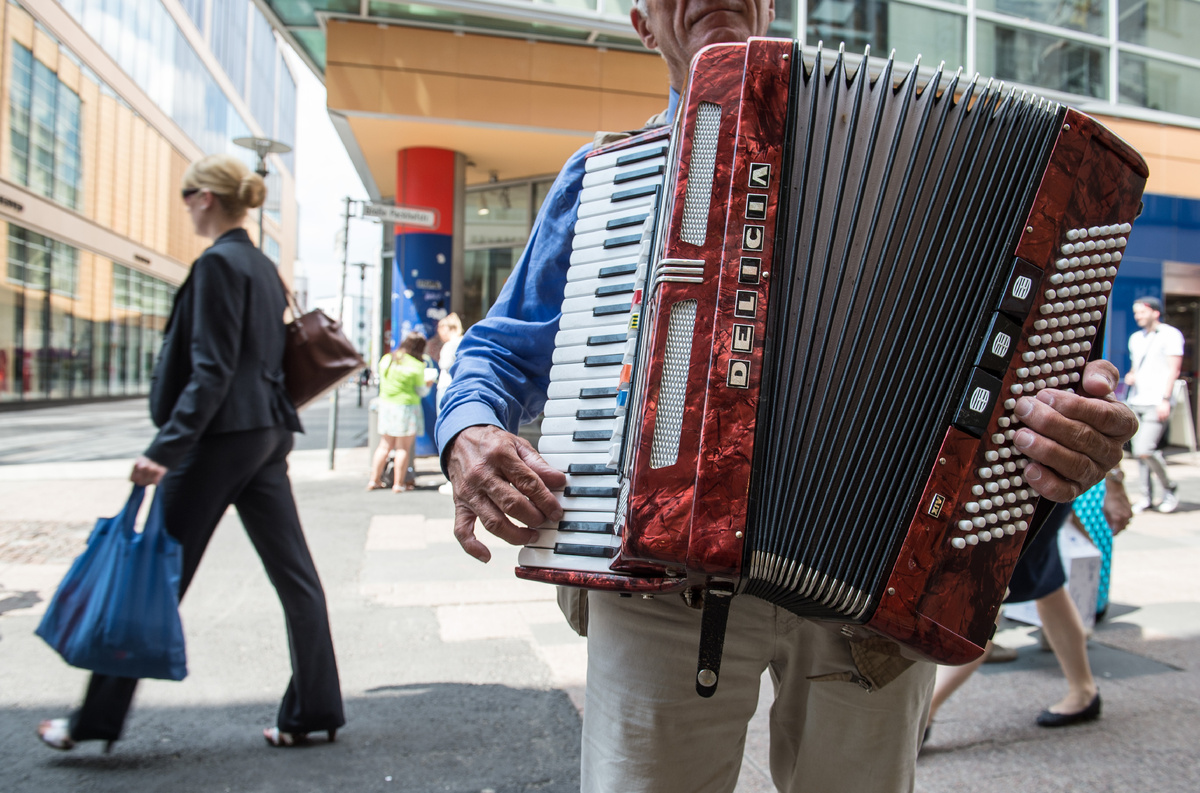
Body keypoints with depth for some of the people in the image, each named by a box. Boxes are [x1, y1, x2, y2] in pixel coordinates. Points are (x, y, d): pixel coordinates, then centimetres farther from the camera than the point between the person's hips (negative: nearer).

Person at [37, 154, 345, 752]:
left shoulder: (218, 263, -12)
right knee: (293, 573, 7)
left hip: (221, 435, -9)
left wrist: (165, 447, -22)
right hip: (267, 434, 9)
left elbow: (211, 371, -19)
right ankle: (312, 712, 15)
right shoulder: (262, 266, 15)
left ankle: (98, 719, 17)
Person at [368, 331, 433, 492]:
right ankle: (398, 483, 6)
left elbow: (382, 381, 15)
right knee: (403, 447, 3)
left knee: (385, 445, 16)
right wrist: (428, 382, 15)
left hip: (385, 405, 6)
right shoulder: (416, 366, -12)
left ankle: (374, 480, 19)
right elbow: (421, 391, -5)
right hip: (406, 407, -6)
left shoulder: (386, 359, 5)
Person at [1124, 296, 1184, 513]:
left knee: (1145, 450, -15)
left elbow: (1174, 369, -8)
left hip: (1156, 403, -7)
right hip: (1136, 402, 7)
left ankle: (1168, 489, 5)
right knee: (1138, 451, 5)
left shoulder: (1171, 334, -2)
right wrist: (1130, 376, 5)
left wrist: (1165, 399, -15)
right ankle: (1146, 496, 13)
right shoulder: (1135, 338, 19)